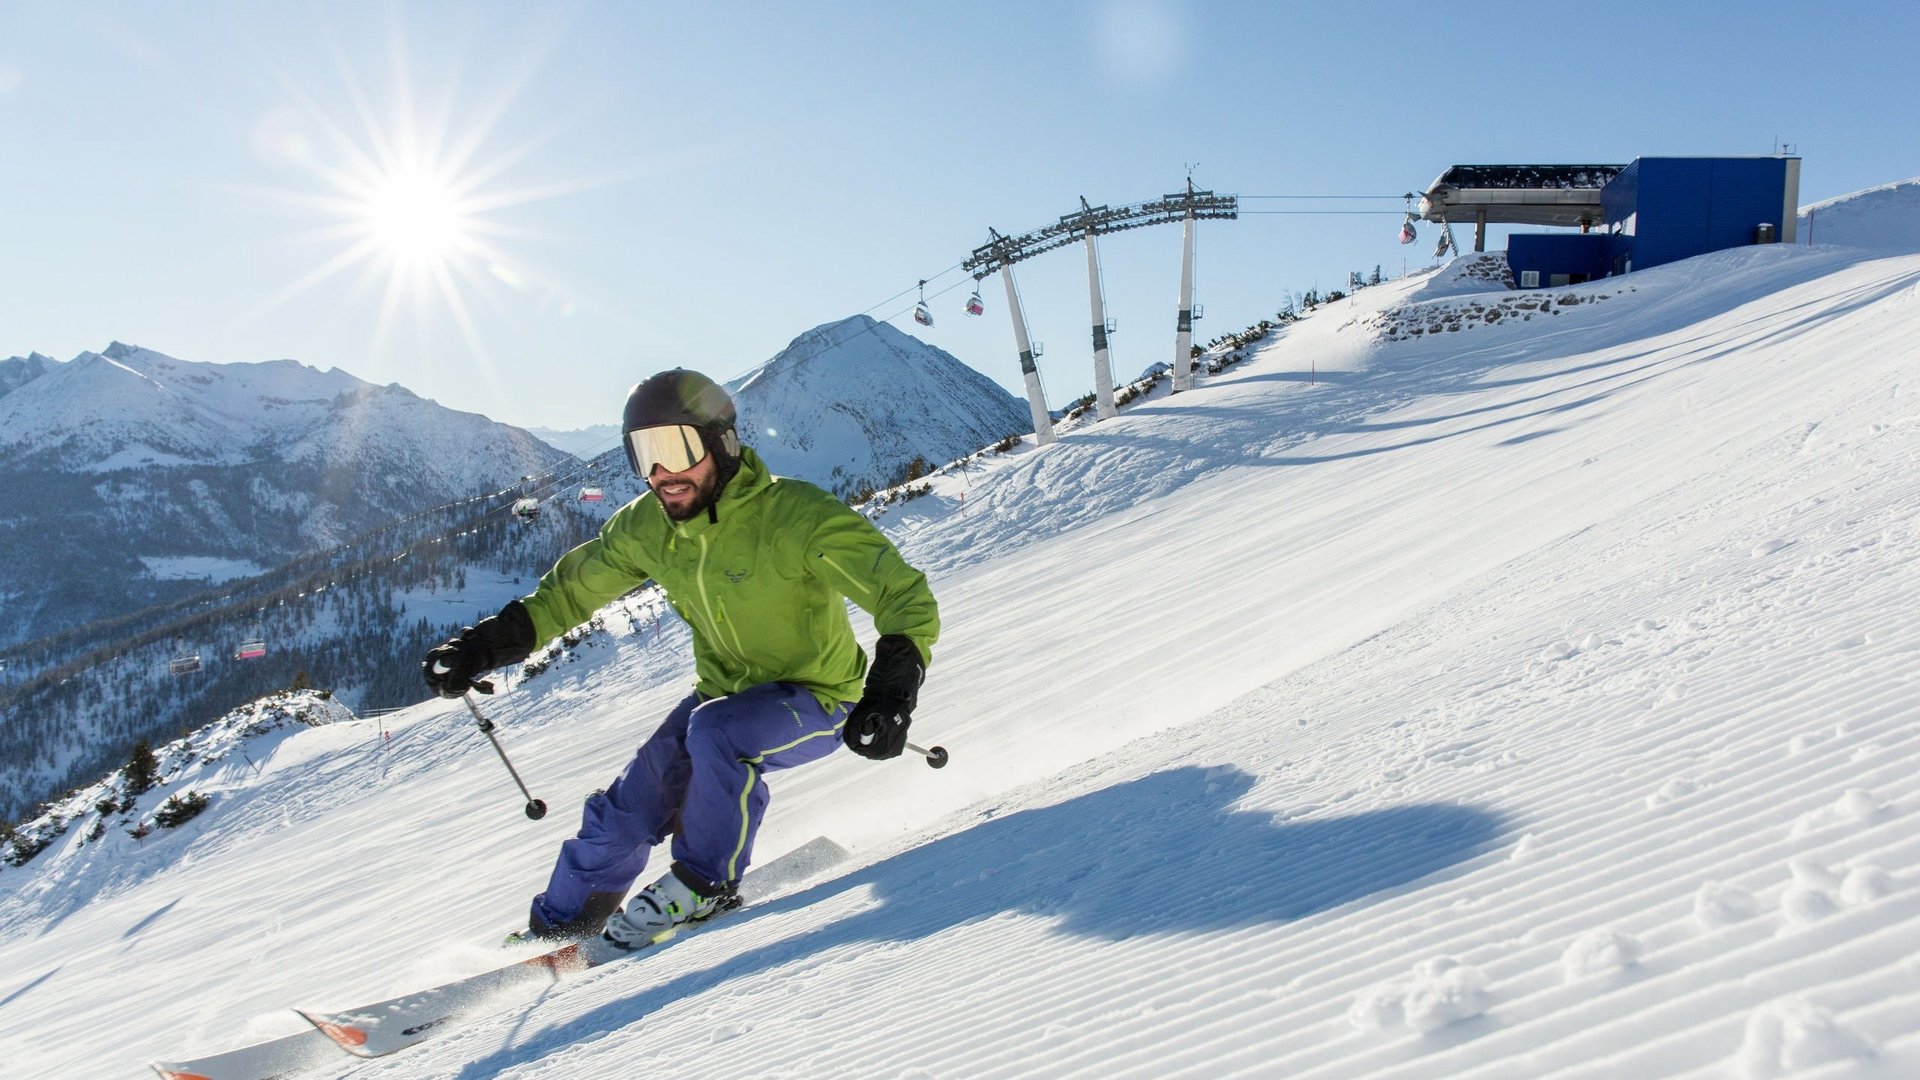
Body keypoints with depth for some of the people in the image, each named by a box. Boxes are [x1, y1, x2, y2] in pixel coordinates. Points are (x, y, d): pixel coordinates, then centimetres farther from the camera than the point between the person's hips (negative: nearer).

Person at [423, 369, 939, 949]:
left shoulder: (796, 516, -28)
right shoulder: (645, 527, -8)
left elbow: (907, 595, -30)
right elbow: (572, 588, 10)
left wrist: (891, 692, -46)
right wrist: (484, 646, 0)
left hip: (814, 700, -5)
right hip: (722, 693, 6)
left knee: (716, 730, -34)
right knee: (623, 812, -2)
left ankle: (705, 884, -11)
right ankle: (556, 930, 24)